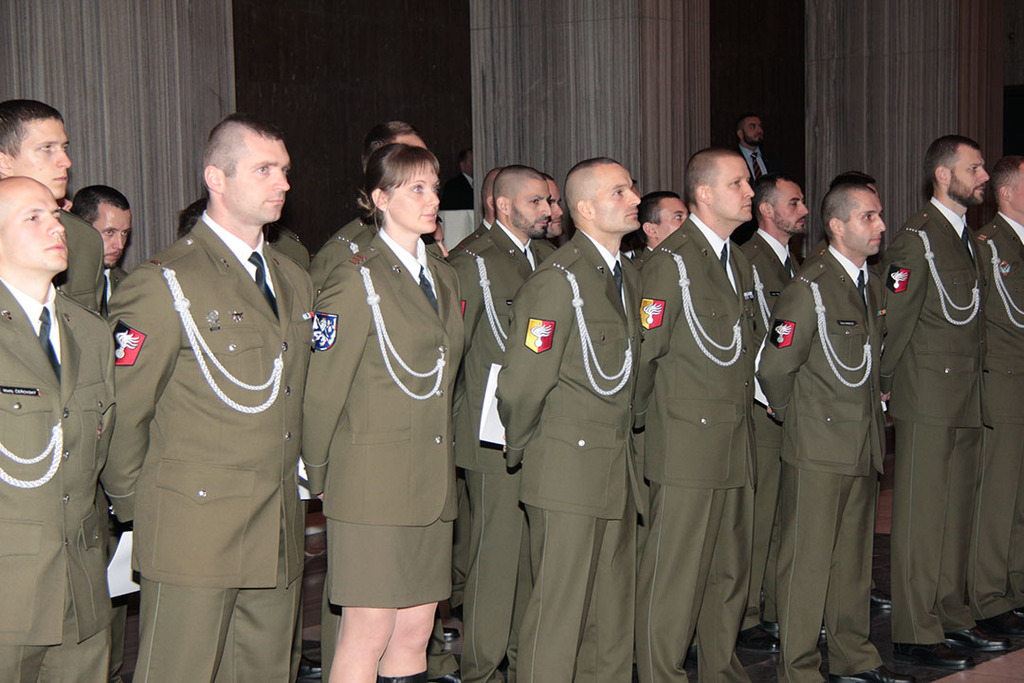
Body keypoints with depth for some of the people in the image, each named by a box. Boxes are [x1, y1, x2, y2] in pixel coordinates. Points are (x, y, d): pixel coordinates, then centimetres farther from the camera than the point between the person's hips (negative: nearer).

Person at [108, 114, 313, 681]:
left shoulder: (293, 280, 15)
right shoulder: (163, 284, -9)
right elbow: (122, 414, -6)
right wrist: (155, 497, 3)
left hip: (280, 531, 7)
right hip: (194, 532, -7)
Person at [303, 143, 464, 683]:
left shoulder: (444, 279, 14)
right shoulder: (357, 281, -9)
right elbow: (323, 390, -8)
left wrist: (439, 460, 17)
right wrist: (318, 475, -2)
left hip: (430, 483, 7)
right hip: (373, 482, -7)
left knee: (415, 633, 9)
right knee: (368, 637, -4)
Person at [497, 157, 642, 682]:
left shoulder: (627, 275, 13)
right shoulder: (557, 280, -15)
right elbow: (520, 386, -14)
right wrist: (520, 451, -1)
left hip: (616, 469, 8)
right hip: (568, 470, -8)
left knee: (613, 614, 13)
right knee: (559, 611, -3)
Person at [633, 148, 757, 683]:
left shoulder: (739, 263, 16)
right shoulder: (671, 261, -11)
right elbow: (646, 352, -10)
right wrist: (643, 419, -3)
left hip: (736, 446, 8)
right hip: (688, 444, -8)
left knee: (730, 570, 14)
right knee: (674, 573, -3)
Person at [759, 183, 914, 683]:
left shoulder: (871, 288, 12)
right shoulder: (809, 287, -14)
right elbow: (773, 370, -13)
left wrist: (869, 409, 16)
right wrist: (797, 417, 0)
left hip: (863, 449, 8)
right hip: (817, 449, -8)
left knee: (854, 559, 15)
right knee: (807, 561, -1)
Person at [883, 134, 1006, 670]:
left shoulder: (967, 237, 16)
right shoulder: (916, 238, -12)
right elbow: (895, 322, -11)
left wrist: (974, 384, 15)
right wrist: (886, 389, -7)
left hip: (966, 400, 8)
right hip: (927, 401, -8)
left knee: (956, 514, 13)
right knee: (921, 517, -3)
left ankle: (951, 619, 22)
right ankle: (915, 635, 2)